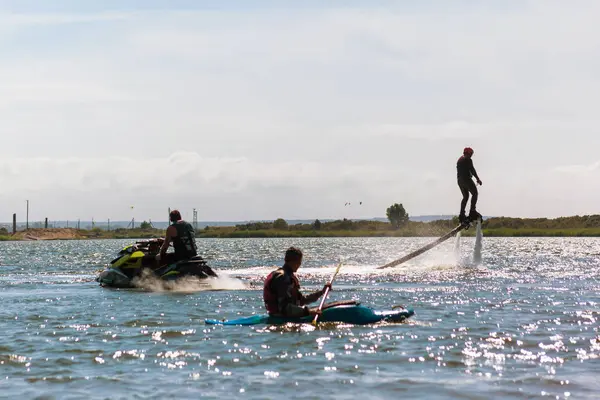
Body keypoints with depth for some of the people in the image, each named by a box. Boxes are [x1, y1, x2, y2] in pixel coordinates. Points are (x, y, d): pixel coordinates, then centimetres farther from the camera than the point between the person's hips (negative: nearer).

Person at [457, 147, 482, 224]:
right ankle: (472, 211, -16)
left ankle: (462, 214, 6)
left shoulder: (459, 160, 21)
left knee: (465, 196, 15)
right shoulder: (468, 160, -6)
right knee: (475, 193, -3)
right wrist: (478, 179, -14)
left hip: (460, 180, 9)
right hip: (466, 179, -9)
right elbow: (472, 170, -14)